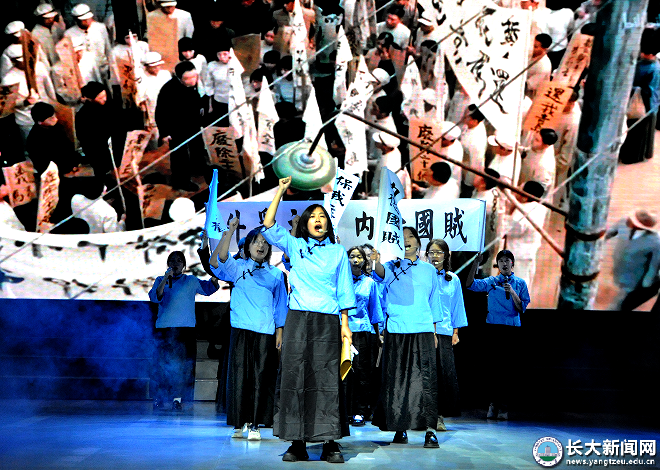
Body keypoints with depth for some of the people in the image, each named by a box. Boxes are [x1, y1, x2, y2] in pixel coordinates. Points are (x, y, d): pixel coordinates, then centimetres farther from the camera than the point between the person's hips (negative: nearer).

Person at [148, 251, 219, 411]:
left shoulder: (191, 281, 15)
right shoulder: (160, 280, 13)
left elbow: (209, 288, 15)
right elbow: (155, 297, -3)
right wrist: (166, 279, -12)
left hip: (186, 327, 0)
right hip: (164, 327, 0)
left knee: (184, 364, -6)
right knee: (163, 363, -3)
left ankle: (178, 398, -1)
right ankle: (160, 398, 6)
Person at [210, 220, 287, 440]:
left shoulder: (275, 274, 13)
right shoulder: (237, 267, 7)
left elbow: (280, 305, 15)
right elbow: (217, 261, -13)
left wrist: (279, 332, 7)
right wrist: (229, 232, -22)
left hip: (265, 332, 1)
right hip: (241, 329, -1)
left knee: (261, 377, -1)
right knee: (239, 374, -2)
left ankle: (254, 423, 6)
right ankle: (238, 423, 7)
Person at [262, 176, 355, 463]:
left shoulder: (338, 252, 12)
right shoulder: (294, 246, 12)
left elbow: (344, 291, 11)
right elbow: (269, 225, 0)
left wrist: (345, 325, 4)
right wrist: (280, 192, -2)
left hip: (327, 321, 0)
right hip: (298, 319, 0)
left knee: (327, 378, -3)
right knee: (295, 376, -3)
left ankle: (330, 442, -1)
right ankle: (297, 442, 2)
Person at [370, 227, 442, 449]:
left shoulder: (429, 270, 14)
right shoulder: (393, 266, 6)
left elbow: (434, 303, 18)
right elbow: (381, 274, -19)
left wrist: (434, 332, 13)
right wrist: (377, 263, -42)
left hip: (422, 331, 1)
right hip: (396, 331, -1)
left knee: (426, 378, -9)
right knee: (396, 379, 1)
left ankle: (429, 429, -10)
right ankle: (400, 428, 11)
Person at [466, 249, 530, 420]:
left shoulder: (520, 283, 8)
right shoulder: (491, 281, 9)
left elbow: (522, 309, 2)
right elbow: (470, 284, -2)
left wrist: (512, 292, -12)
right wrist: (476, 264, -8)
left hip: (512, 329, 0)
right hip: (493, 327, 0)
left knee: (508, 368, -1)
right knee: (493, 366, -1)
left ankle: (504, 406, 6)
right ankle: (493, 404, 8)